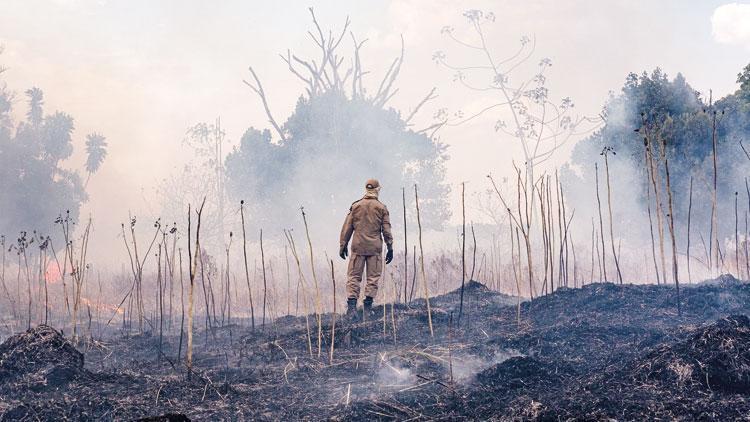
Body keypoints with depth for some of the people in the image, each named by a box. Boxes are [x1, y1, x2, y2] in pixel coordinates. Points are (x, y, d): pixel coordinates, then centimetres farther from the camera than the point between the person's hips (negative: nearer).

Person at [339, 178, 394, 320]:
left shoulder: (355, 206, 4)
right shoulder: (381, 208, 1)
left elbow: (347, 227, 4)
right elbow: (386, 230, 0)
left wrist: (343, 245, 11)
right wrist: (390, 248, 5)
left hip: (358, 246, 1)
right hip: (375, 247, -1)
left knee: (354, 276, 3)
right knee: (373, 277, 6)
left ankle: (351, 306, -8)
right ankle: (367, 308, 3)